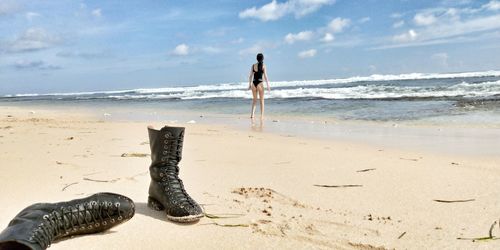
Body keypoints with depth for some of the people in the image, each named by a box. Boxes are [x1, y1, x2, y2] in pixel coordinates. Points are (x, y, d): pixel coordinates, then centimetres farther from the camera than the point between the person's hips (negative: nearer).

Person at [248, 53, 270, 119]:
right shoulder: (263, 66, -4)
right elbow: (265, 76, -9)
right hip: (260, 84, -3)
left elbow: (250, 76, 6)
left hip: (254, 84, 3)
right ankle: (262, 116, 6)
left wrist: (249, 84, 13)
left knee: (254, 99, 19)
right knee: (261, 100, 8)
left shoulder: (253, 65, 5)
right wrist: (268, 86, -6)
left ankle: (252, 114, 10)